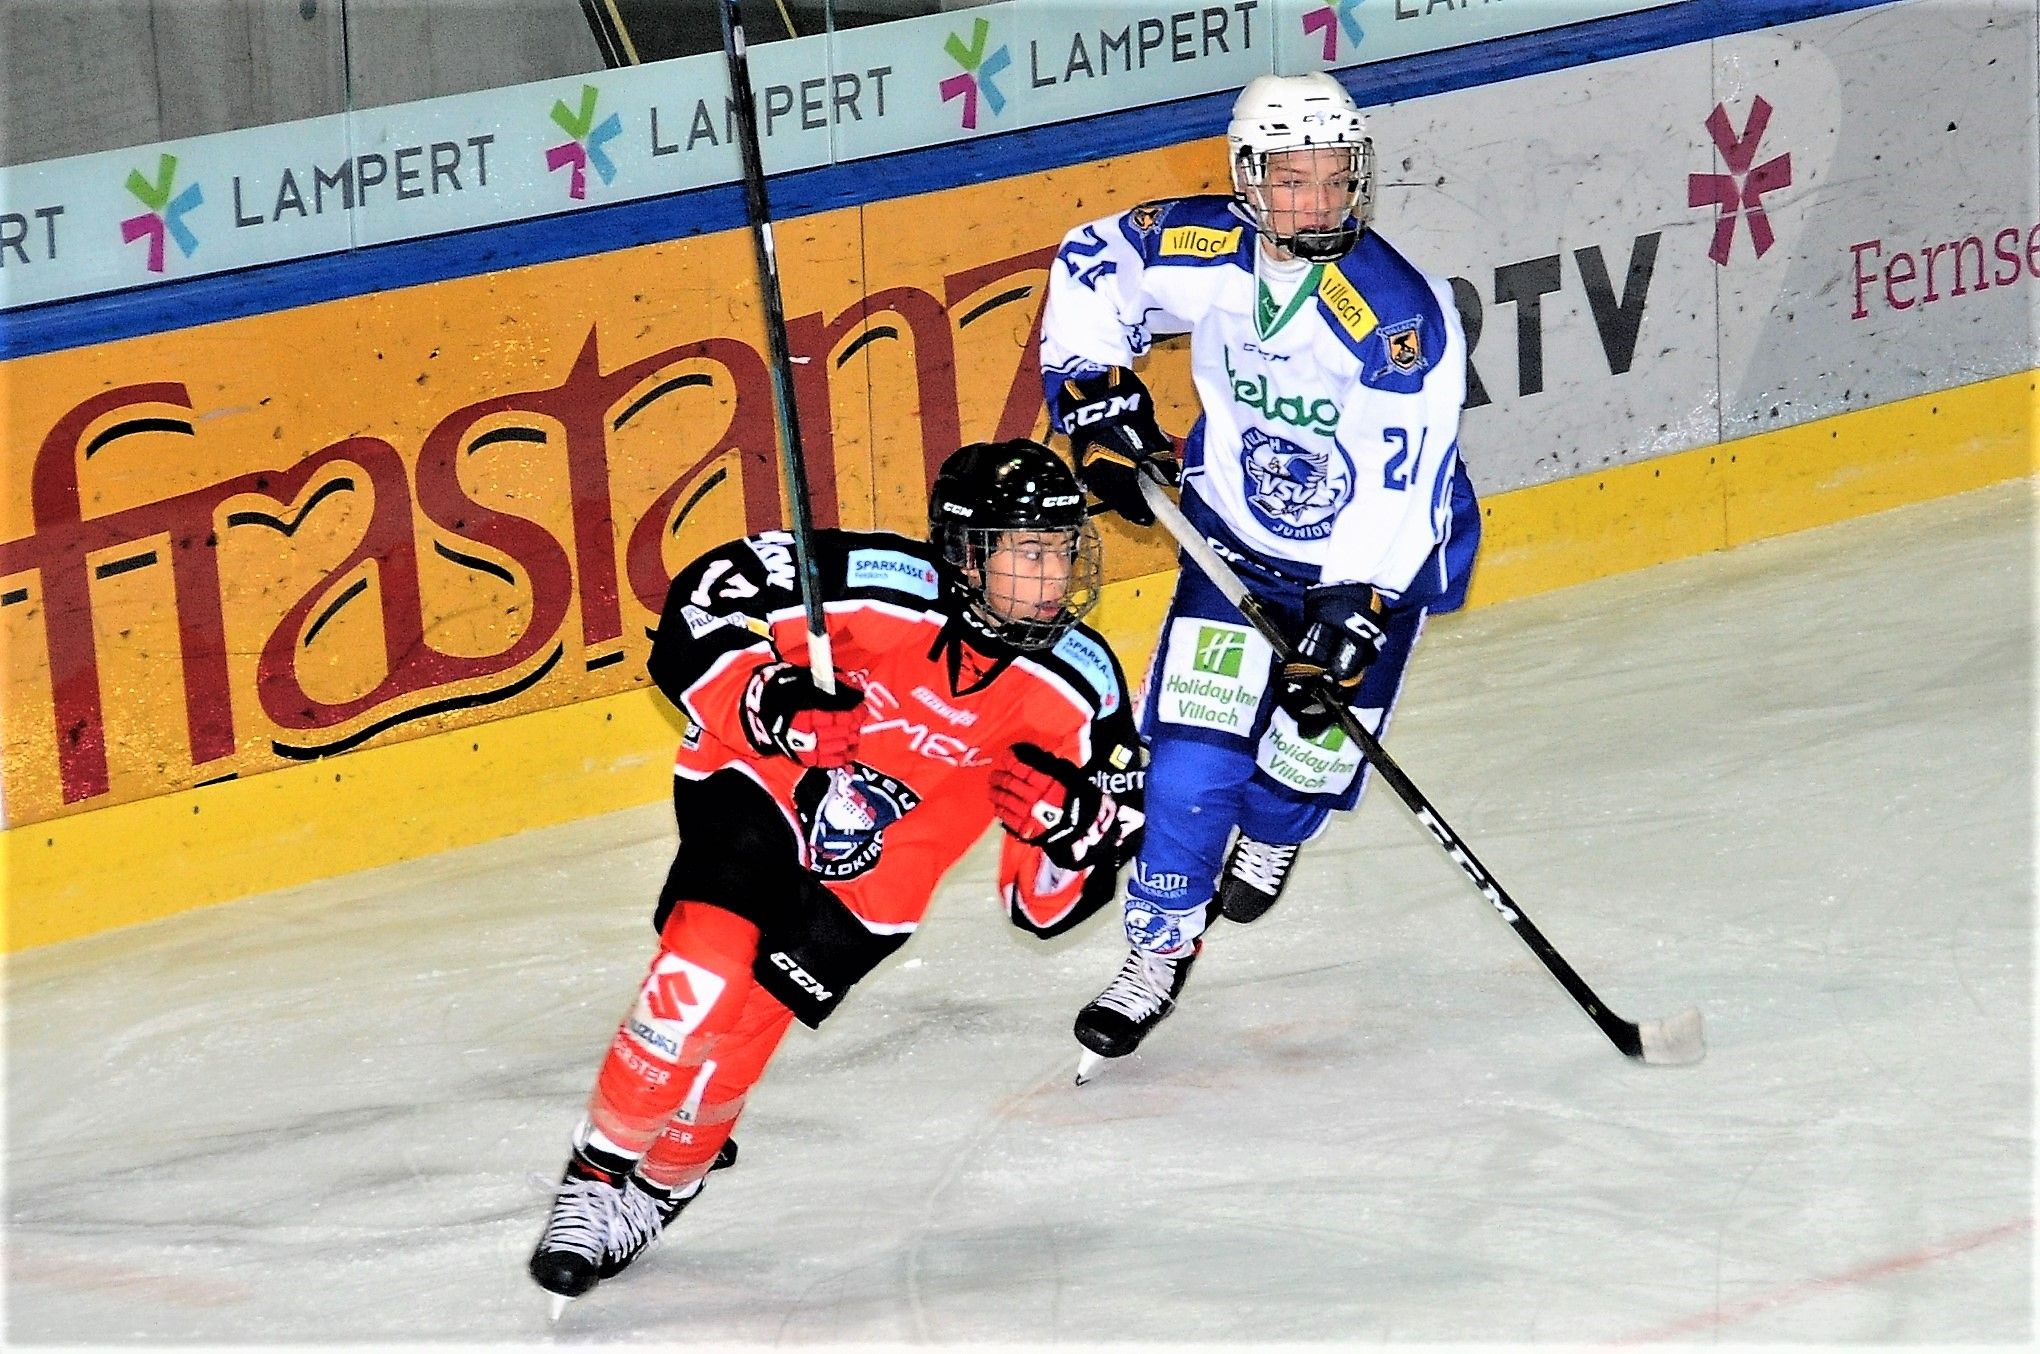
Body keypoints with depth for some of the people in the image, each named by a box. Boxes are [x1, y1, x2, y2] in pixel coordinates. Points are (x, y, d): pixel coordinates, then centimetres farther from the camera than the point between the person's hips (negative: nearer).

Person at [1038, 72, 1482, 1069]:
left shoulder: (1405, 318, -29)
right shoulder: (1205, 253, -17)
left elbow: (1401, 493, -28)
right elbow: (1090, 267, 4)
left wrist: (1347, 624, -32)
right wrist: (1098, 398, -6)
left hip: (1370, 560, -2)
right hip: (1236, 539, 3)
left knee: (1310, 752, 0)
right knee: (1193, 759, -8)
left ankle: (1271, 835, 38)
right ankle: (1160, 950, 10)